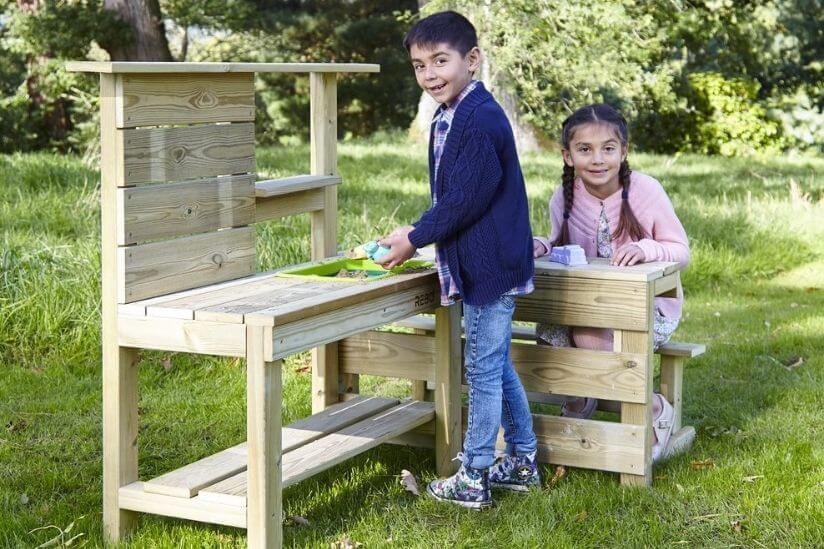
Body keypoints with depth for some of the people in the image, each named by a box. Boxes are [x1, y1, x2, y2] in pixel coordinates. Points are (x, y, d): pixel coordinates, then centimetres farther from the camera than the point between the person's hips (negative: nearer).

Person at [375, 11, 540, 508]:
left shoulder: (480, 120, -21)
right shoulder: (451, 117, 11)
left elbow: (464, 201, -22)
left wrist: (415, 239, -13)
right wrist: (417, 234, 9)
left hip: (491, 266, -10)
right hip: (486, 264, 10)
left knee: (484, 370, -1)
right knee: (497, 367, 18)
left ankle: (474, 479, 9)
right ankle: (523, 462, 30)